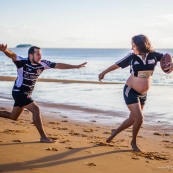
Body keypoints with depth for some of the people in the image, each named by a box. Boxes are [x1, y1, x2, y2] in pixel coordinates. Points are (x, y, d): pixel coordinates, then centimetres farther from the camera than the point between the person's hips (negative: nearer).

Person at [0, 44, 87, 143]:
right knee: (36, 109, -19)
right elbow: (12, 55, -39)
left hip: (26, 94, 8)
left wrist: (76, 66, -4)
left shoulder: (42, 64, -5)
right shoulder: (22, 62, -21)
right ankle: (43, 137, -13)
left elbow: (58, 65, -3)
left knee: (14, 117, 17)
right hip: (19, 92, -8)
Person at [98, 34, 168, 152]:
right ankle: (134, 142, 12)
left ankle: (115, 132, 39)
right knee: (139, 118, -12)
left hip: (143, 94, 4)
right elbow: (116, 65, 3)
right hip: (131, 92, -4)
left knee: (133, 119, 14)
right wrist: (104, 73, 14)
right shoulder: (132, 57, -10)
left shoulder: (153, 56, -6)